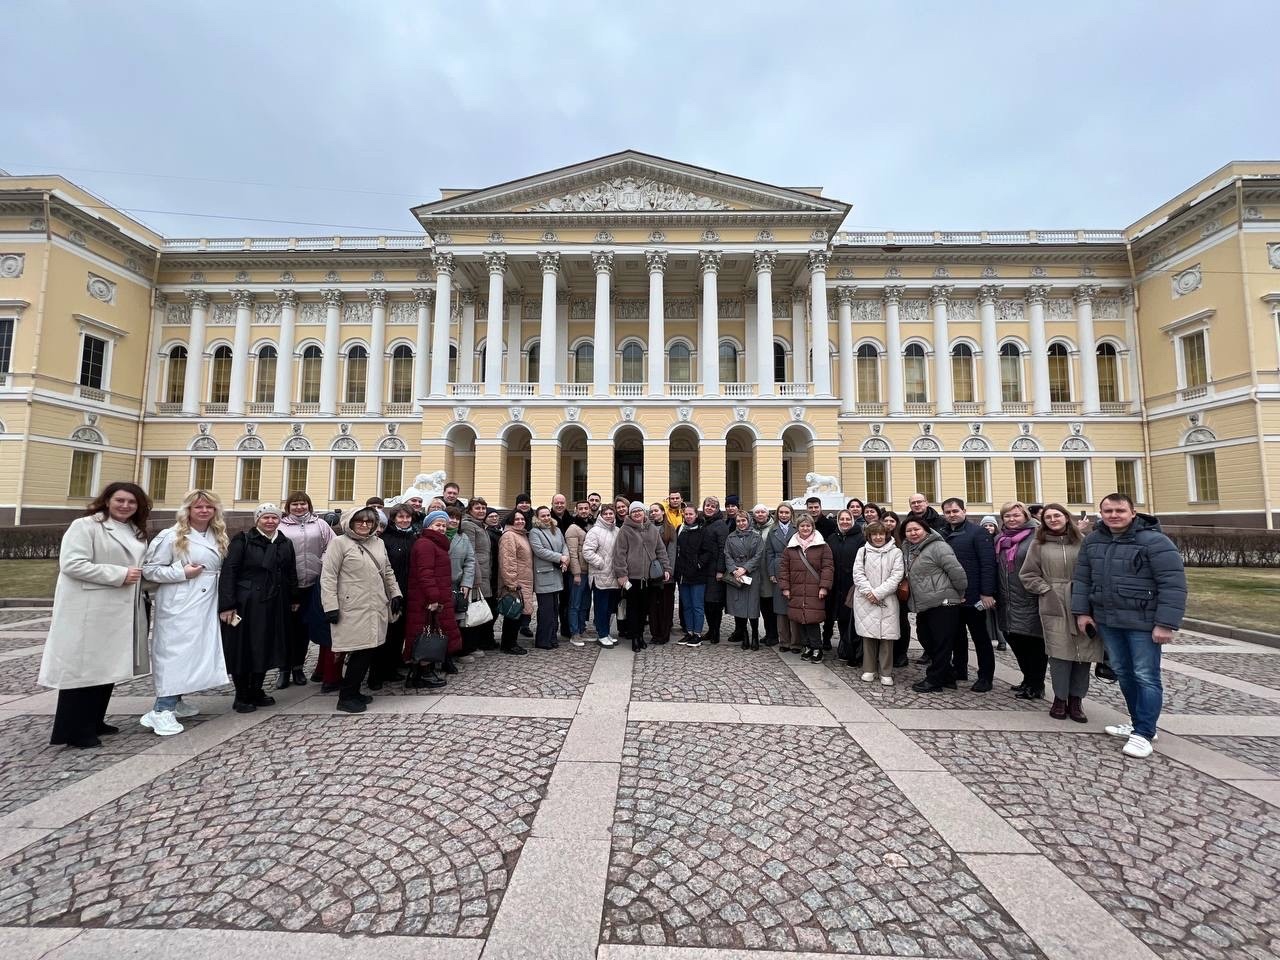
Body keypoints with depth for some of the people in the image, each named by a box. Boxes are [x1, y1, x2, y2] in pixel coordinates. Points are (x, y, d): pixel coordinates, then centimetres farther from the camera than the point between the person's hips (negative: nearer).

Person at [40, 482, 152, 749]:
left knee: (107, 667, 14)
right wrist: (119, 575, -19)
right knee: (82, 668, 0)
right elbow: (71, 564, -18)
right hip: (87, 612, -8)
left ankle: (93, 722, 26)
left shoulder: (136, 532, 14)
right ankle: (73, 731, 12)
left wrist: (135, 576, 7)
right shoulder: (85, 526, -9)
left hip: (120, 612, 8)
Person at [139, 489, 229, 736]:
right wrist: (182, 572, -17)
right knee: (175, 653, -7)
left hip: (205, 606, 7)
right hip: (178, 606, -7)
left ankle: (175, 702, 25)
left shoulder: (218, 538, 11)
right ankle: (161, 711, -1)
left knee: (196, 653, 11)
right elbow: (149, 569, -9)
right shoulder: (172, 537, -8)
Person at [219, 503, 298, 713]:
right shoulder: (243, 540, -5)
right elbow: (228, 571, -11)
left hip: (274, 606, 5)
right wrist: (227, 604, -17)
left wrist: (294, 599, 13)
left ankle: (256, 691, 24)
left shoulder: (285, 543, 10)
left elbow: (291, 574, 15)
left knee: (266, 648, 10)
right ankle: (241, 696, 16)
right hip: (245, 605, -5)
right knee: (243, 648, 3)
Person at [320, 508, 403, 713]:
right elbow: (328, 576, -8)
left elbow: (387, 571, 21)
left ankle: (354, 691, 23)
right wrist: (331, 606, -13)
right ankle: (346, 697, 9)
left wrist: (395, 593, 13)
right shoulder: (340, 543, -4)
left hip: (376, 608, 6)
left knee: (369, 650, 7)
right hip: (353, 609, -6)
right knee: (361, 652, -6)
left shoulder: (378, 543, 14)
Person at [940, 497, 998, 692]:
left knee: (980, 637, 6)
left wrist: (987, 593, -18)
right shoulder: (942, 535, 7)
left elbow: (988, 563, -14)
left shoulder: (976, 532, -9)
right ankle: (959, 669, 30)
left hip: (973, 596, -6)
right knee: (956, 635, 17)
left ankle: (985, 677, 17)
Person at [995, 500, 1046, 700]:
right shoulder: (999, 539, 12)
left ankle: (1036, 686, 17)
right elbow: (994, 568, 18)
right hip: (1007, 603, 6)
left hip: (1030, 601, -6)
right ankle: (1028, 680, 30)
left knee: (1035, 643, 4)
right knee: (1016, 642, 14)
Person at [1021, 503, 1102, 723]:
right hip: (1054, 606, -1)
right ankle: (1060, 698, 13)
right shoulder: (1038, 544, 4)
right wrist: (1046, 589, -5)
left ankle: (1076, 699, 18)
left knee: (1084, 653, 4)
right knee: (1060, 653, -1)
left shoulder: (1081, 541, 5)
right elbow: (1027, 574, 6)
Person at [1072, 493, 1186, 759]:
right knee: (1122, 672, 15)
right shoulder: (1092, 541, 5)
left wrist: (1165, 624, -18)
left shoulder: (1154, 541, -13)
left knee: (1146, 676, 0)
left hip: (1142, 621, -6)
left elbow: (1173, 584, -15)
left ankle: (1144, 733, 8)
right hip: (1107, 620, 6)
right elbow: (1082, 579, 10)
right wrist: (1082, 612, 6)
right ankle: (1138, 721, 29)